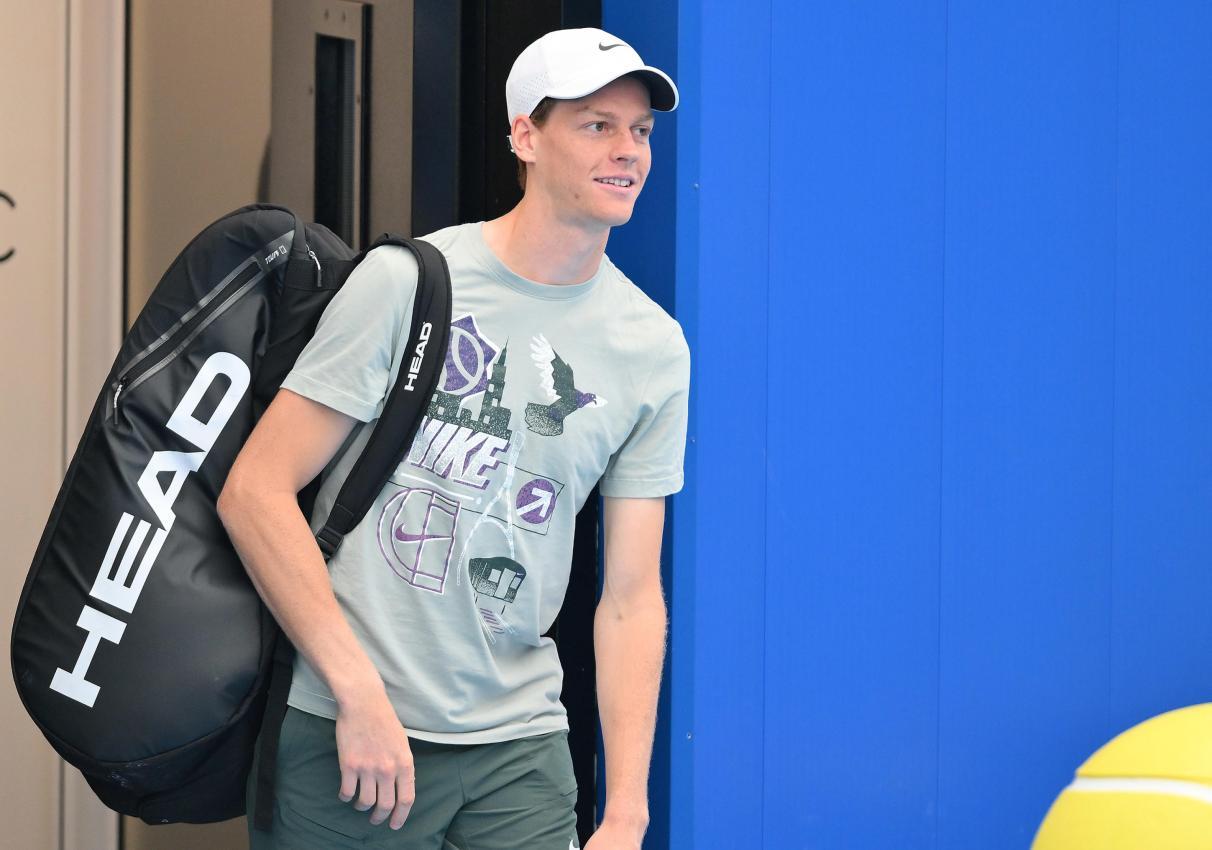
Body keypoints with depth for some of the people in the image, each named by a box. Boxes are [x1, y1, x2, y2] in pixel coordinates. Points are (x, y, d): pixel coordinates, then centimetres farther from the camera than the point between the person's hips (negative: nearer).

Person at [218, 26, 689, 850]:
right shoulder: (407, 280, -7)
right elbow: (255, 491, -10)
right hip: (342, 724, -3)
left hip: (520, 744, 3)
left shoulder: (656, 348, 5)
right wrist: (360, 693, -16)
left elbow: (631, 599, 5)